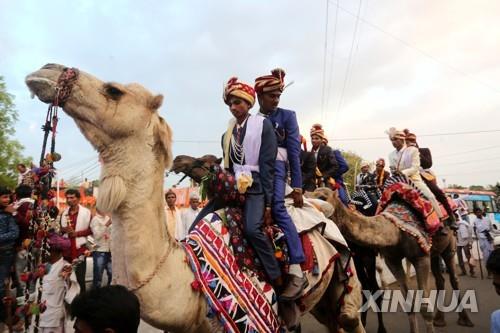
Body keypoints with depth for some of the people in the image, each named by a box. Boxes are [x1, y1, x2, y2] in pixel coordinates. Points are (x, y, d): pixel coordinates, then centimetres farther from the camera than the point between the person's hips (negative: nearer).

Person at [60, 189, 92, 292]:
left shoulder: (86, 212, -4)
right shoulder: (64, 213, 13)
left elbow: (91, 230, -6)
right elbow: (60, 228, 20)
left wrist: (77, 233, -16)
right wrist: (64, 229, -2)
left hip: (79, 248, -5)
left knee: (80, 276, 1)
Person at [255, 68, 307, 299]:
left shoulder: (287, 116, 8)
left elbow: (294, 151, 1)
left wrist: (297, 186, -6)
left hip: (276, 166, -5)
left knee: (277, 207, -26)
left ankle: (297, 272, -30)